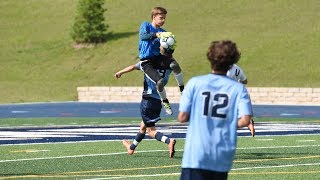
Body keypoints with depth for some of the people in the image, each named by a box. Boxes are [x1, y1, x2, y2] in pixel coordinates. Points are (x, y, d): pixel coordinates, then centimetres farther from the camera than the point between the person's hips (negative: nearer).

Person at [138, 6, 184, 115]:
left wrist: (171, 48, -17)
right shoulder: (146, 26, 0)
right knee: (160, 81, -26)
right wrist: (157, 35, -40)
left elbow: (167, 53, 7)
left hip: (158, 57, 3)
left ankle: (183, 90, -12)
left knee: (174, 65, -30)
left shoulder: (163, 33, 11)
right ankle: (164, 102, 2)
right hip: (146, 61, -3)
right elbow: (143, 36, -24)